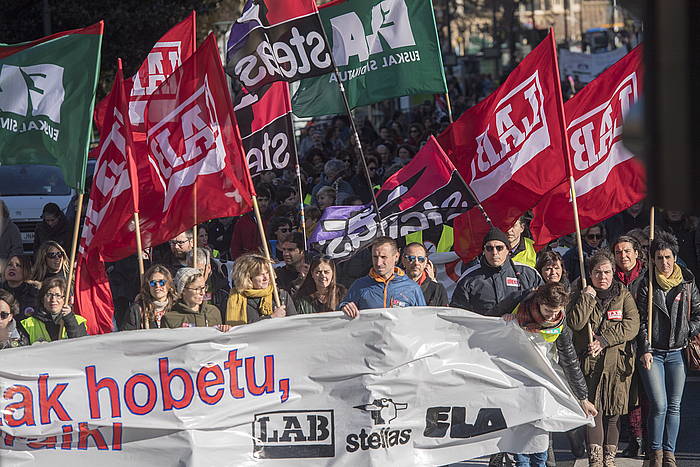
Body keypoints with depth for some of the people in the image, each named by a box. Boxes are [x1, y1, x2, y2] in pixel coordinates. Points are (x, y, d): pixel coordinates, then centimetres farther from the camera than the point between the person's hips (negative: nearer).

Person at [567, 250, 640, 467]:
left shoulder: (624, 295, 8)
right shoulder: (581, 294, 10)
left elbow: (632, 326, -5)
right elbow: (575, 323, -6)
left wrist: (604, 340, -12)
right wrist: (587, 298, -9)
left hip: (617, 361, 1)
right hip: (589, 361, -1)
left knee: (613, 410, 3)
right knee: (593, 408, -9)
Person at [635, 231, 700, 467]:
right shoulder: (647, 286, -1)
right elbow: (641, 321, -2)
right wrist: (644, 350, -10)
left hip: (677, 352, 2)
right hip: (652, 353, -2)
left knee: (674, 406, 3)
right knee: (659, 405, -10)